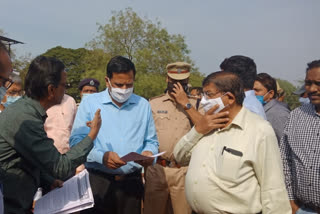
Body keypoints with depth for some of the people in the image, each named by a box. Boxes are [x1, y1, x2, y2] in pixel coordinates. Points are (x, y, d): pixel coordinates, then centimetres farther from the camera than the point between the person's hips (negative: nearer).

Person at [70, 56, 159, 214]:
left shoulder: (143, 105, 9)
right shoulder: (90, 103, 0)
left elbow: (151, 141, 12)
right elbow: (76, 141, -6)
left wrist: (149, 153, -11)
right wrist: (102, 157, -21)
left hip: (132, 182, 2)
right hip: (97, 181, -2)